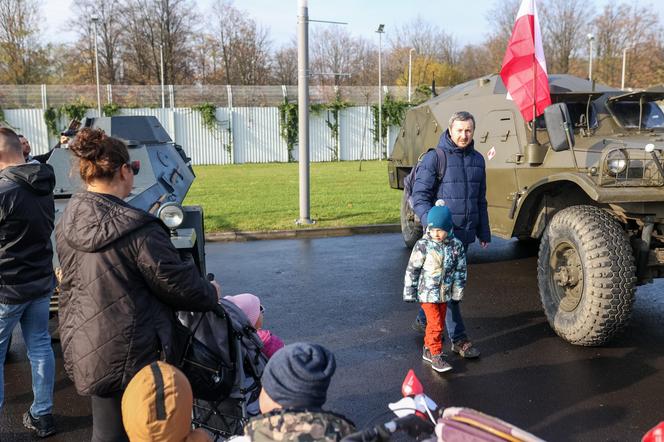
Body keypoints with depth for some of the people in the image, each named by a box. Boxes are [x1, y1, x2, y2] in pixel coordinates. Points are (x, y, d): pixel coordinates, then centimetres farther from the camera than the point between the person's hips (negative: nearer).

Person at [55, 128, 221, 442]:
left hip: (83, 351, 8)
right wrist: (211, 292, 4)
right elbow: (179, 284, -16)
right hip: (127, 358, -7)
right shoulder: (137, 230, -23)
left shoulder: (68, 223, 2)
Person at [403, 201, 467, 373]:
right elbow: (412, 270, -8)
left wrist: (458, 292, 5)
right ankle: (436, 356, 5)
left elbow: (460, 270, 5)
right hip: (427, 293, -4)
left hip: (444, 294, 4)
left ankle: (428, 350, 32)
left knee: (438, 324, 15)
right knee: (435, 324, -7)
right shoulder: (423, 246, -14)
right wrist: (409, 293, -6)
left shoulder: (456, 246, -5)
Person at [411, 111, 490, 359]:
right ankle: (458, 338, 5)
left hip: (465, 234, 6)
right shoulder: (434, 158, -8)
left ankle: (424, 320, 34)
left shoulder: (477, 160, 11)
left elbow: (481, 200, 18)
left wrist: (484, 233, 17)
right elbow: (419, 197, -10)